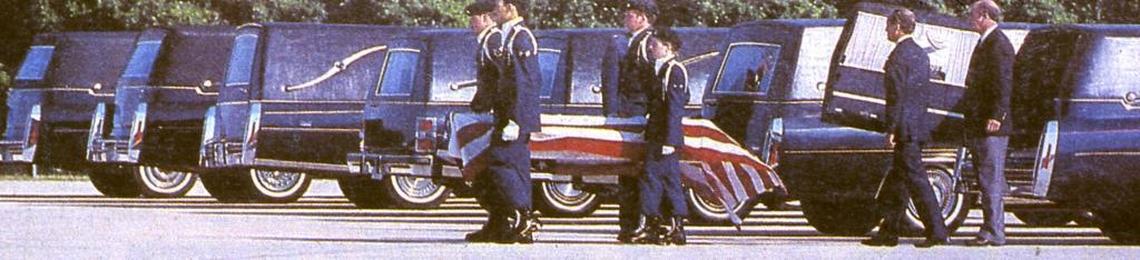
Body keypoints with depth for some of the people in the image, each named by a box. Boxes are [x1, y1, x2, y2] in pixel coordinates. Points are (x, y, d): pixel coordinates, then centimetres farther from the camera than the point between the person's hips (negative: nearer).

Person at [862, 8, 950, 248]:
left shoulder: (898, 56, -14)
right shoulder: (921, 54, 15)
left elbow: (896, 95, -18)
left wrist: (891, 129, -16)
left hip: (905, 128, -10)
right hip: (918, 126, 10)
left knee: (916, 179, -8)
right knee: (897, 181, 14)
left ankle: (937, 232, -10)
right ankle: (888, 232, 18)